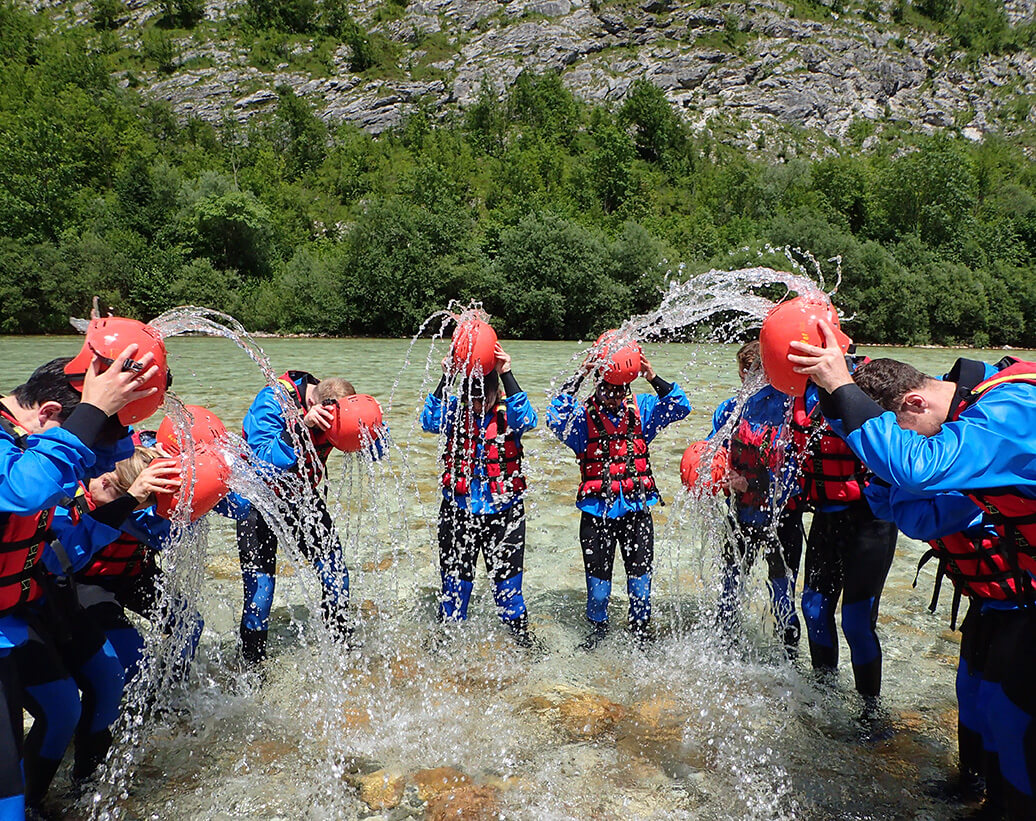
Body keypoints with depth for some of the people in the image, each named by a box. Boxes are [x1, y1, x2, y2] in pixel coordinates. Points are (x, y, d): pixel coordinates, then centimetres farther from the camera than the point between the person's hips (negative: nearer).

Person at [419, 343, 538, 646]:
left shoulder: (508, 413, -4)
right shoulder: (455, 411, -1)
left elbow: (526, 420, -25)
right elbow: (430, 421, -18)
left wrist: (507, 375, -28)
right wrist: (445, 379, -25)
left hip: (503, 510, -1)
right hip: (458, 510, 1)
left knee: (507, 575, 10)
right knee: (455, 575, 13)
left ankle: (519, 630, 30)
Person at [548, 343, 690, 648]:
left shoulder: (641, 408, 4)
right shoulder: (582, 414, -4)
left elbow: (680, 408, -6)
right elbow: (556, 420, -23)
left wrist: (654, 379, -19)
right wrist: (577, 379, -27)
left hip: (636, 508, 2)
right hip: (597, 510, -1)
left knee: (640, 574, 10)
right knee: (598, 576, 9)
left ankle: (642, 628, 31)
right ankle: (597, 627, 33)